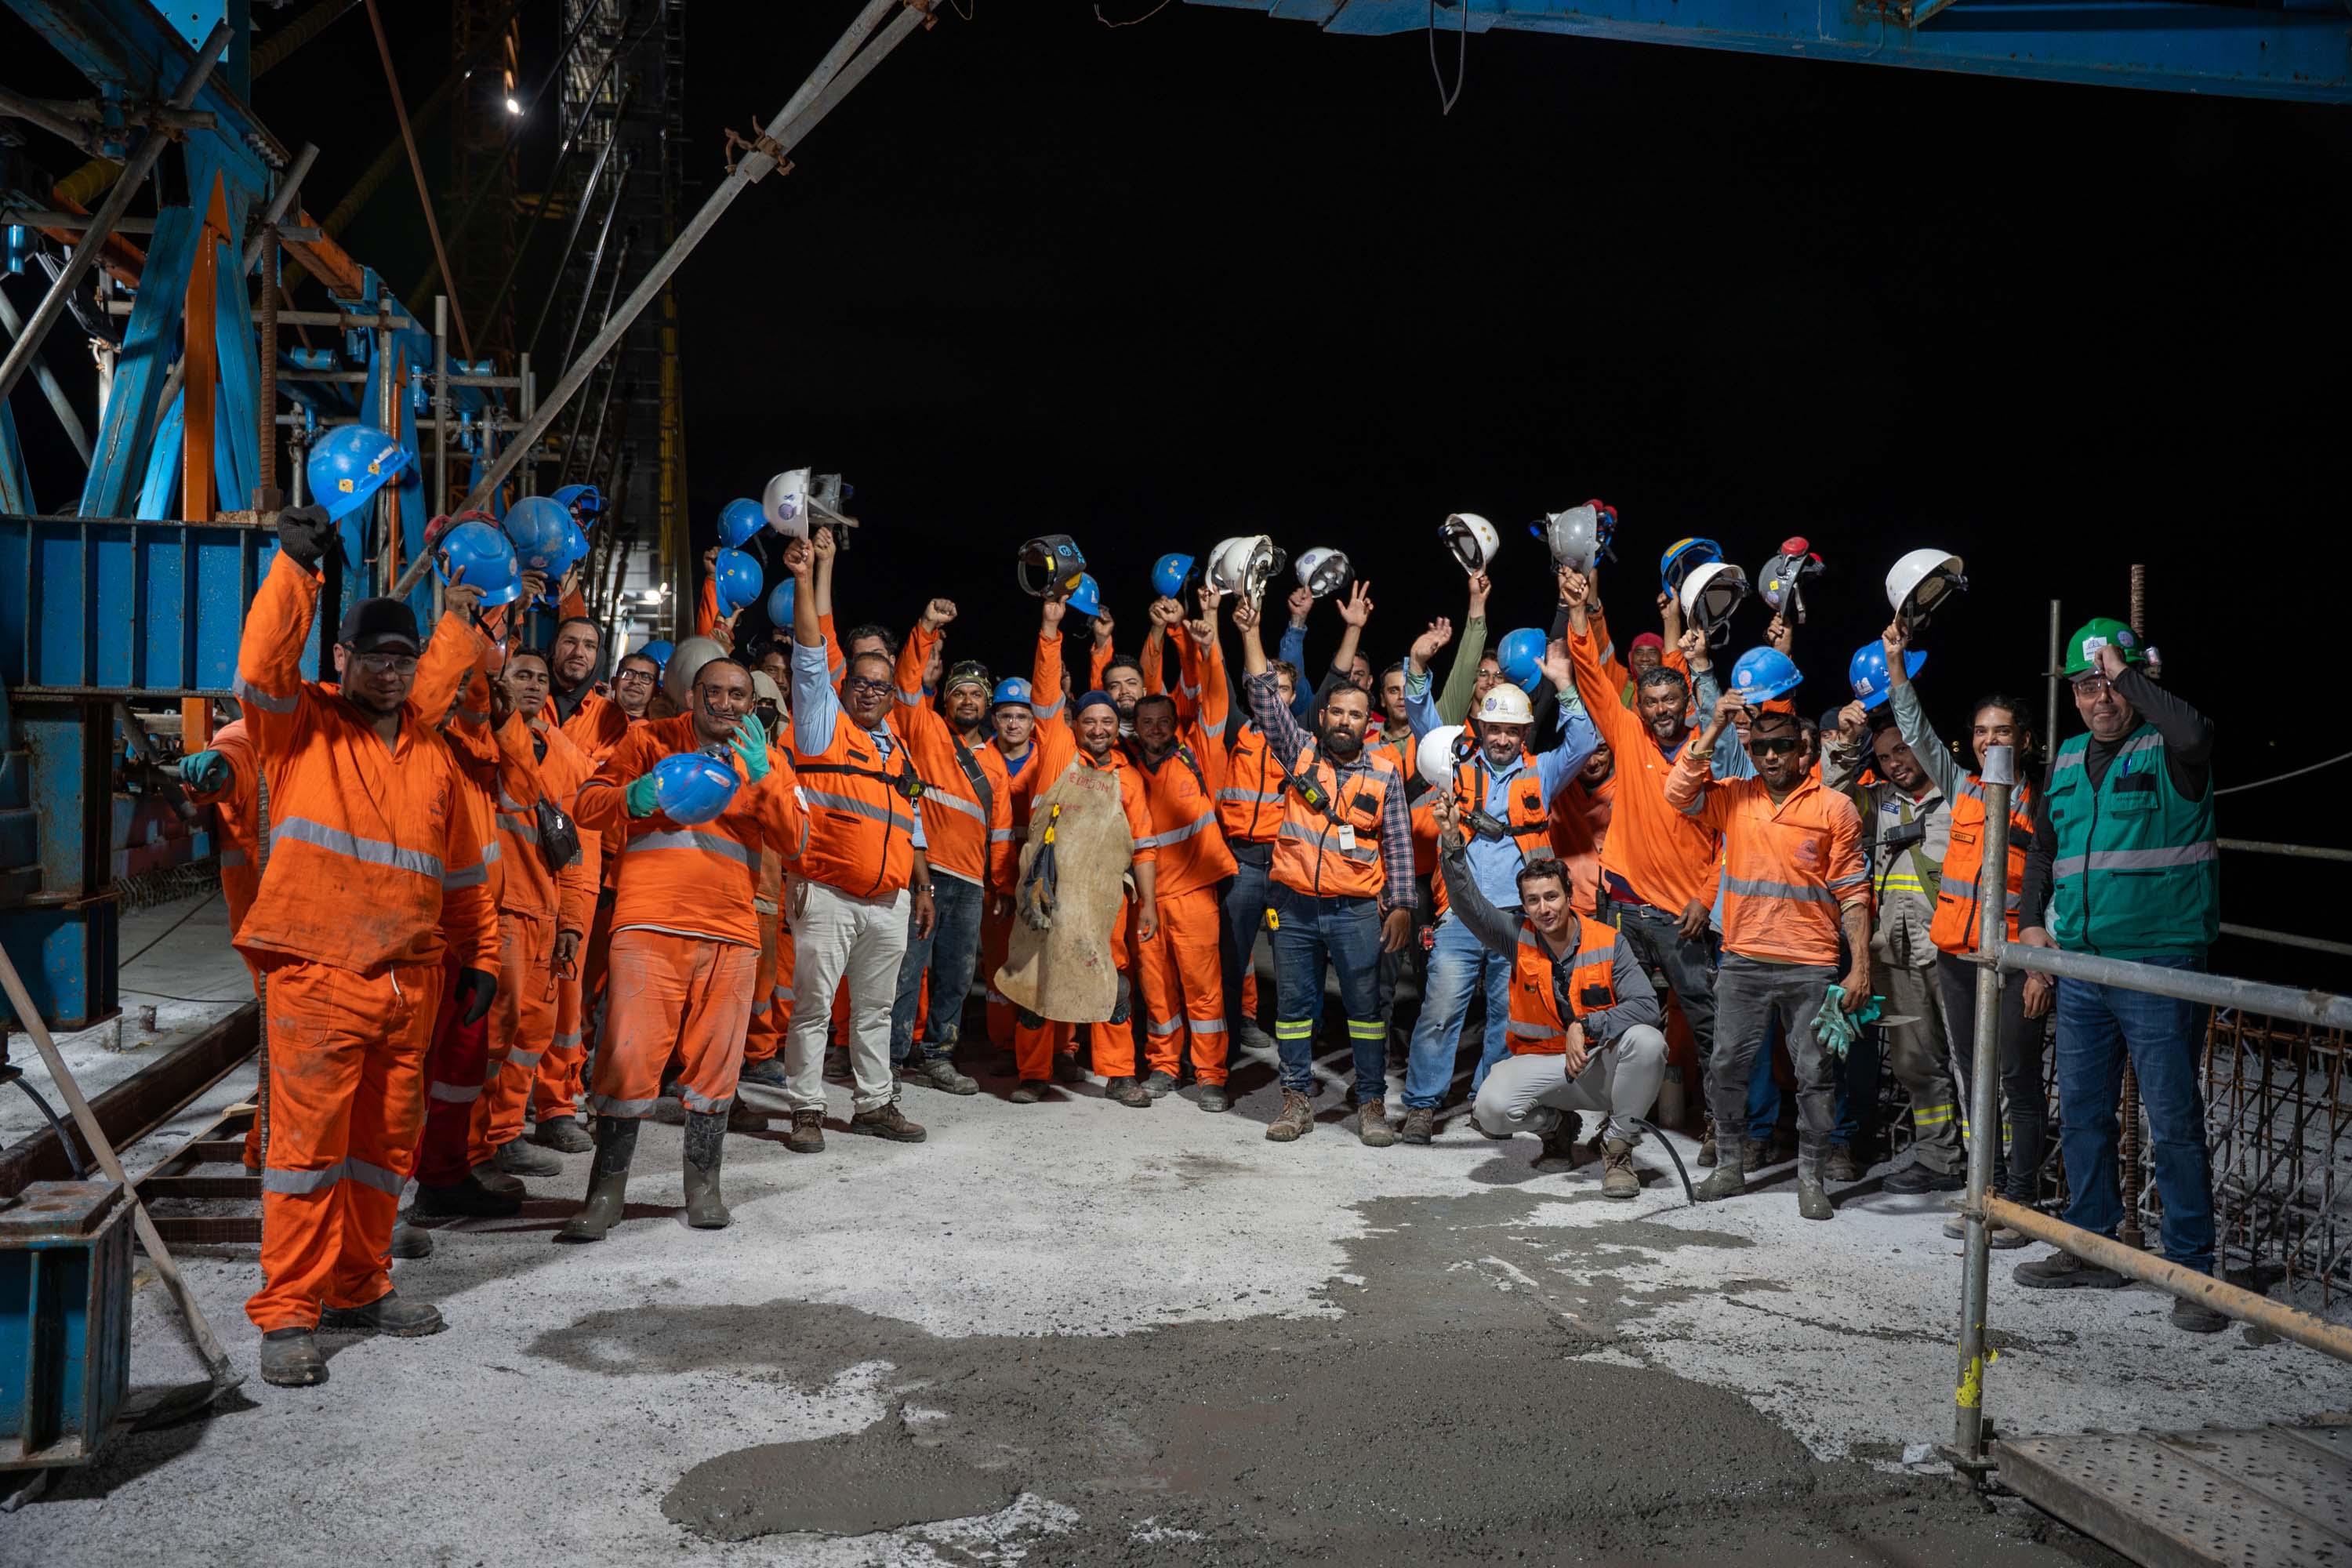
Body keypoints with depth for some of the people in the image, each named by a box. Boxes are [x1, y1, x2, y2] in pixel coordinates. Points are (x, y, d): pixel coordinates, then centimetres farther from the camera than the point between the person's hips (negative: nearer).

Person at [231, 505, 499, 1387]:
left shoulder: (430, 753, 16)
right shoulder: (299, 724, 3)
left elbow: (463, 869, 19)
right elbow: (262, 663, -19)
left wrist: (481, 955, 17)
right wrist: (295, 565, -24)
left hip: (410, 978, 5)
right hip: (316, 973, -5)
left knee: (387, 1143, 12)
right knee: (308, 1140, -4)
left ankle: (359, 1289, 26)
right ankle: (287, 1315, 6)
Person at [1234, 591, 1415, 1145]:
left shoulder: (1384, 775, 4)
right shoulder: (1300, 755, 5)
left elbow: (1399, 845, 3)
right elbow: (1266, 699, -1)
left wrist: (1401, 905, -5)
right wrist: (1251, 634, -7)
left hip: (1356, 910, -1)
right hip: (1296, 908, 1)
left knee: (1366, 1006, 2)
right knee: (1293, 1004, 6)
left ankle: (1372, 1104, 11)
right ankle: (1297, 1102, 16)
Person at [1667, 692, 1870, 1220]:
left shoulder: (1835, 808, 1)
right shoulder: (1733, 798, 7)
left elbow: (1853, 892, 1)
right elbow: (1679, 792, -10)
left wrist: (1861, 965, -5)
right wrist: (1716, 726, -11)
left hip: (1811, 966, -2)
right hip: (1743, 961, 2)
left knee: (1814, 1073, 3)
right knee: (1727, 1065, 6)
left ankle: (1810, 1177, 15)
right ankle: (1729, 1164, 21)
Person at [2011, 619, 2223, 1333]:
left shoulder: (2168, 751, -6)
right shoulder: (2067, 760, 13)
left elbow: (2193, 731, -33)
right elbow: (2042, 853, 22)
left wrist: (2127, 673, -20)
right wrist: (2033, 933, 13)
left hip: (2160, 969, -6)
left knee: (2174, 1121, -2)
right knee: (2081, 1114, 14)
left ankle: (2193, 1271, 8)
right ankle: (2091, 1247, 27)